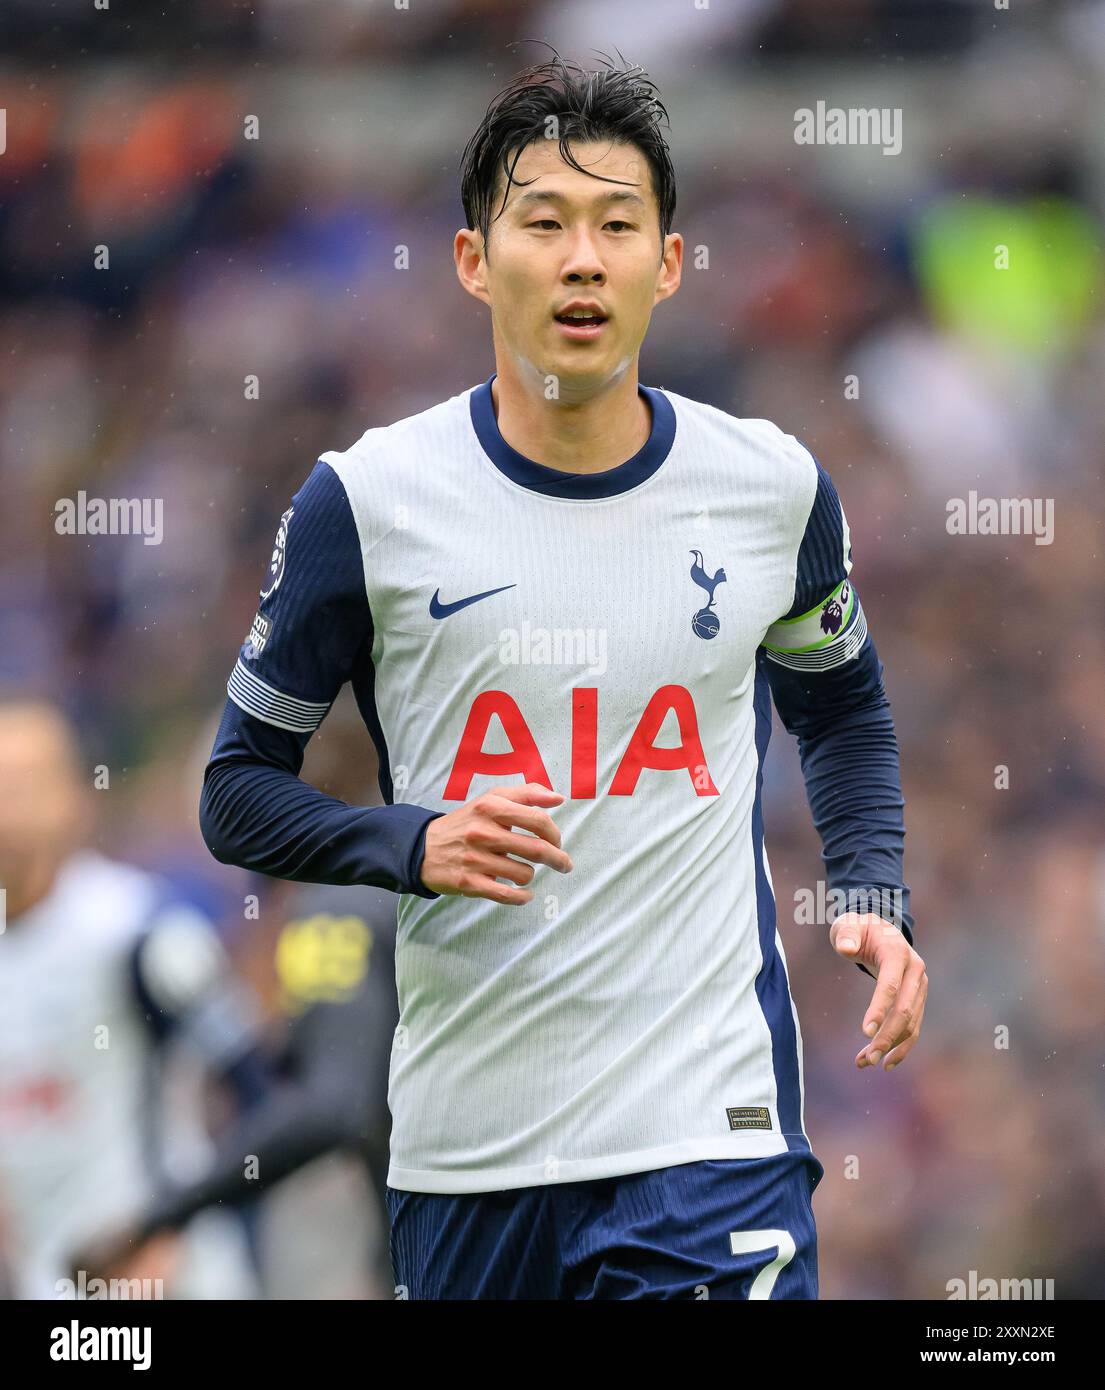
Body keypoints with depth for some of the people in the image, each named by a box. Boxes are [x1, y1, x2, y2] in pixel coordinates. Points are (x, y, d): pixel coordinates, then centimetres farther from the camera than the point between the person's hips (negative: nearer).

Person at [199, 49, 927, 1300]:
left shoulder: (775, 490, 4)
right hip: (462, 1145, 0)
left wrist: (874, 897, 7)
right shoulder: (368, 502, -2)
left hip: (709, 1137, 0)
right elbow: (238, 788, 4)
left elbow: (840, 703, 23)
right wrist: (415, 844, -14)